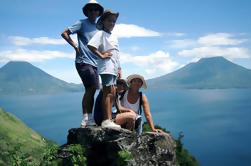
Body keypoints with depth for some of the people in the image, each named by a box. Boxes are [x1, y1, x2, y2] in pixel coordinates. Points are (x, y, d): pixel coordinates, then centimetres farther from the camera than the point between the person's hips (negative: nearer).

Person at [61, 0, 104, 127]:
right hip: (83, 61, -7)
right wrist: (76, 47, -9)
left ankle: (88, 119, 12)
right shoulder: (82, 23, 0)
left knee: (90, 90, 6)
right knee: (91, 88, -16)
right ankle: (86, 119, -8)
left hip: (94, 63, 7)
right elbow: (64, 33, -5)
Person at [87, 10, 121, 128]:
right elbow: (90, 45, -19)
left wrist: (119, 68, 19)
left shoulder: (113, 36, 22)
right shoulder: (101, 34, -4)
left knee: (112, 93, 8)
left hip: (113, 68, 9)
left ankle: (109, 120, 14)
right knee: (108, 93, -12)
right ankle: (106, 121, -10)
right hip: (106, 67, -9)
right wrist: (101, 55, -14)